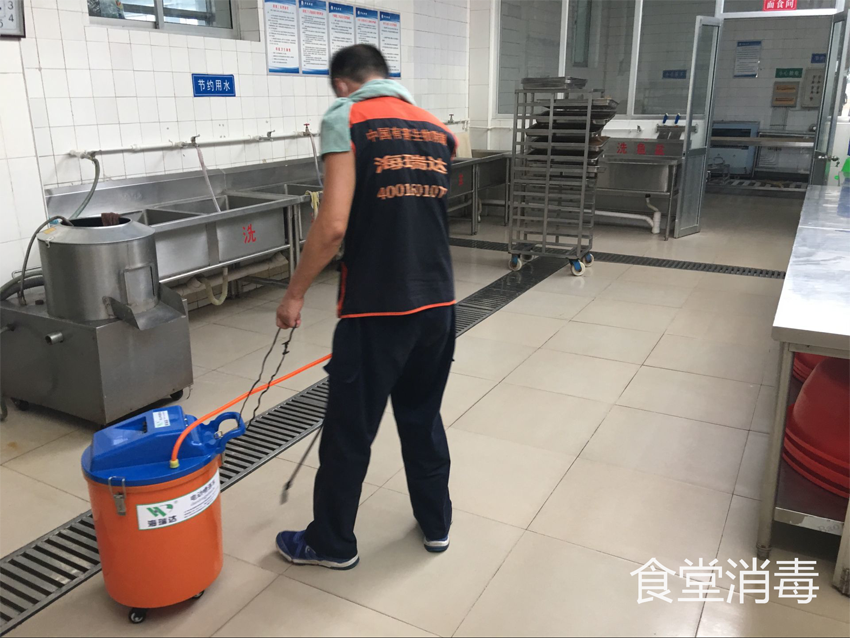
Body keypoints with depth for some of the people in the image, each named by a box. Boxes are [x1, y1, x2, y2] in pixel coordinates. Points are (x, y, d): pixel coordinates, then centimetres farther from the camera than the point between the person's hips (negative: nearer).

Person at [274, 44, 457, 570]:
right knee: (424, 417, 22)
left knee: (349, 432, 9)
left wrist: (296, 293, -5)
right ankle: (437, 524, 36)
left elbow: (334, 225, -16)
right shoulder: (437, 128, 13)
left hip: (376, 307, -6)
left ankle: (331, 543, 28)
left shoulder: (345, 119, -5)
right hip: (439, 301, 6)